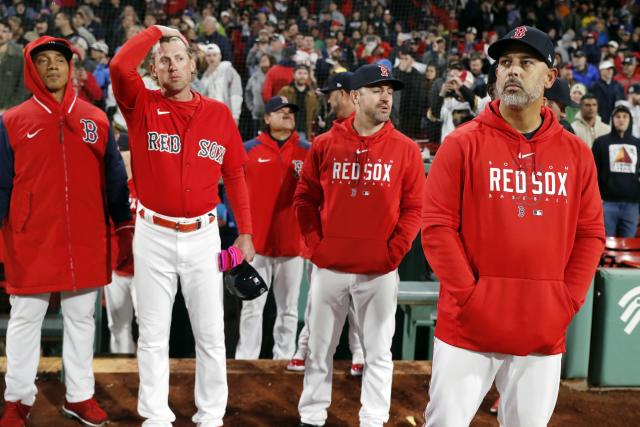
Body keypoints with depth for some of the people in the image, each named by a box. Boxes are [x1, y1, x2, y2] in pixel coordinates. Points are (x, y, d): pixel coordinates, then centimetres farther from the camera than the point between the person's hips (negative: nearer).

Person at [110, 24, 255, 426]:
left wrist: (245, 233, 3)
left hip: (203, 236, 1)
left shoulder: (220, 113, 3)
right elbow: (119, 66, -22)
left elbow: (235, 177, 6)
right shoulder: (143, 106, -1)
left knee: (210, 333, 8)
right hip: (153, 235, -1)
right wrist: (156, 31, -7)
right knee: (153, 334, 9)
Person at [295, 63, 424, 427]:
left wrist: (395, 251, -8)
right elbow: (305, 199, 8)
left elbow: (414, 208, 0)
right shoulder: (325, 145, 2)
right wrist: (315, 243, -1)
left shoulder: (406, 149, 0)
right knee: (320, 348, 11)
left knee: (378, 352, 7)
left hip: (380, 270, -1)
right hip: (329, 266, 1)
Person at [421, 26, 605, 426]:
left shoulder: (575, 152, 8)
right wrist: (469, 296, -13)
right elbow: (437, 226, -7)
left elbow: (590, 233, 9)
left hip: (544, 332, 3)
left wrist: (567, 302, -1)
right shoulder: (463, 143, -2)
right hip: (468, 328, -3)